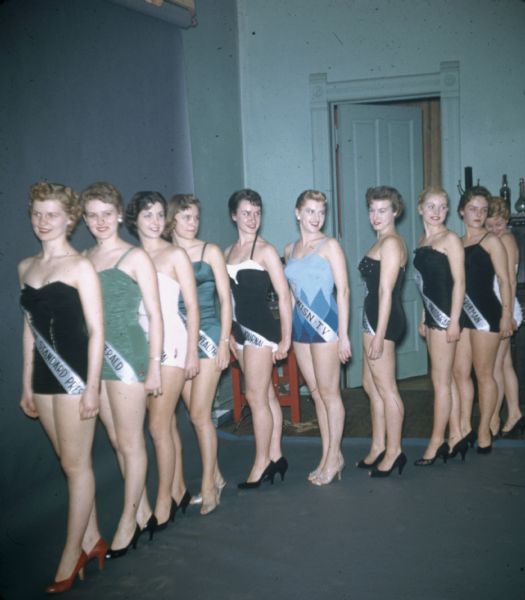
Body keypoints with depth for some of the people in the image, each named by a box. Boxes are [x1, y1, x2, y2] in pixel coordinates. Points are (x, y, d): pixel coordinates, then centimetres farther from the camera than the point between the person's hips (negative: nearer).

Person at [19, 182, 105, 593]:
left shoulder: (80, 266, -7)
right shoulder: (26, 268, 11)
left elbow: (96, 330, -9)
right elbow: (30, 328, 15)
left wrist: (92, 386, -13)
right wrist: (27, 385, 15)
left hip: (75, 372, -6)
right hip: (44, 375, 6)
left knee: (75, 464, 2)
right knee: (72, 462, 13)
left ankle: (71, 556, 12)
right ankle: (93, 540, 26)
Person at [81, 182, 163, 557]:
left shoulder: (135, 257, -5)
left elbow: (155, 315, -5)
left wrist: (154, 367, -8)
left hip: (127, 354, -6)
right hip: (95, 358, 6)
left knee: (130, 443, 4)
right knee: (117, 440, 14)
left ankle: (128, 523, 18)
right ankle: (143, 513, 29)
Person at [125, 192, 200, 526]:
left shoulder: (175, 255, -3)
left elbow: (192, 305, -4)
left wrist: (192, 353, -7)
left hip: (170, 342, -4)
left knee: (159, 426, -6)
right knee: (167, 423, 13)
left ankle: (164, 504, 6)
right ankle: (179, 490, 26)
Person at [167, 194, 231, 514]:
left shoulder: (210, 251, 0)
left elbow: (225, 299, -1)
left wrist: (224, 342, -7)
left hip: (208, 334, -3)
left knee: (199, 413, -7)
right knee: (196, 413, 10)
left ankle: (209, 485, 5)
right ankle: (215, 477, 24)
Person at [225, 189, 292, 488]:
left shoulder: (266, 251, -8)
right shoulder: (228, 252, 11)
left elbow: (284, 296, -9)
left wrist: (285, 339, -10)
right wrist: (232, 334, 14)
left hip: (262, 328, -6)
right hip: (241, 330, 6)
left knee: (255, 396, -3)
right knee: (267, 395, 13)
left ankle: (262, 463, 8)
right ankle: (275, 456, 22)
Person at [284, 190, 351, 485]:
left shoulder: (330, 245, -4)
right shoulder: (290, 250, 12)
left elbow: (343, 290, -8)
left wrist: (344, 334, -13)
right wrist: (289, 330, 13)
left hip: (325, 324, -6)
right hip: (300, 326, 6)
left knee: (329, 392, 0)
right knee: (316, 393, 11)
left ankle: (334, 457, 11)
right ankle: (328, 455, 21)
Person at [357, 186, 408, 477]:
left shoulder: (391, 242, -13)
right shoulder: (384, 242, 18)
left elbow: (386, 291, -18)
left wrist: (379, 334, -20)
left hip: (383, 319, -11)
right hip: (374, 317, 11)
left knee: (386, 389, -2)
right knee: (371, 385, 16)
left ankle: (394, 451, 9)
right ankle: (379, 447, 26)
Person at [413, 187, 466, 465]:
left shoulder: (450, 239, -8)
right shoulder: (423, 240, 13)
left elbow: (459, 281, -13)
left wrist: (454, 320, -17)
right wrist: (424, 318, 16)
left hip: (445, 314, -8)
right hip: (432, 314, 8)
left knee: (440, 379, -2)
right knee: (446, 378, 12)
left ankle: (437, 442, 6)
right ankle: (456, 436, 21)